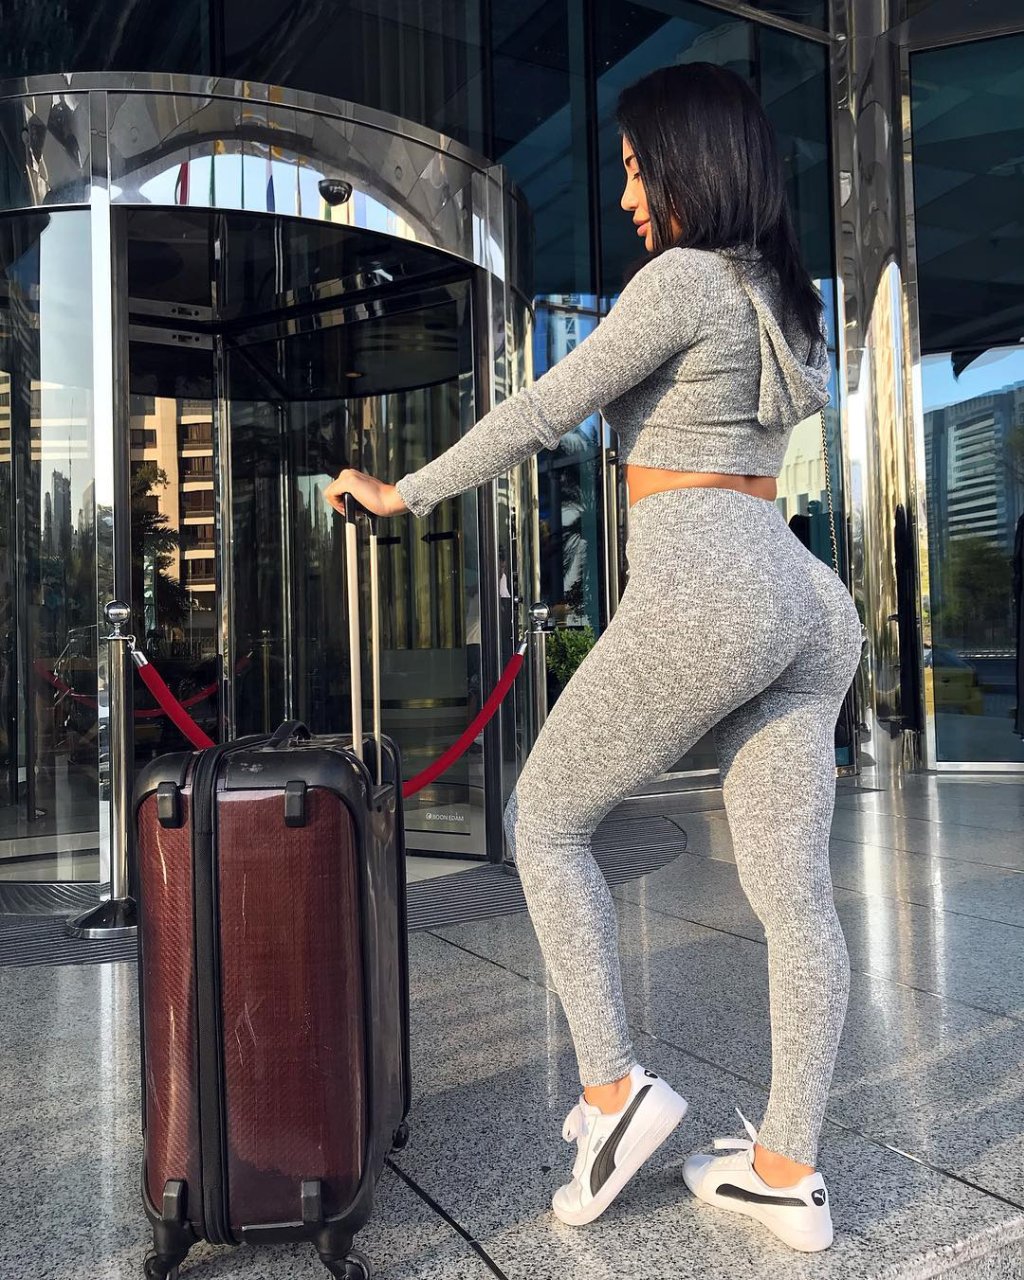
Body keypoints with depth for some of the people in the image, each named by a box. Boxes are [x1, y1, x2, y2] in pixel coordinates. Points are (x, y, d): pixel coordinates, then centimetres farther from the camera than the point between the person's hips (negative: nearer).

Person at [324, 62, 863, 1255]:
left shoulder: (685, 275, -3)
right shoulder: (778, 297, 22)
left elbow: (545, 409, -6)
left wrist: (406, 492, 2)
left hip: (703, 593, -9)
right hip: (808, 598, 9)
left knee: (543, 820, 8)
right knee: (794, 893, 7)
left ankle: (612, 1086, 8)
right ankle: (788, 1171, 17)